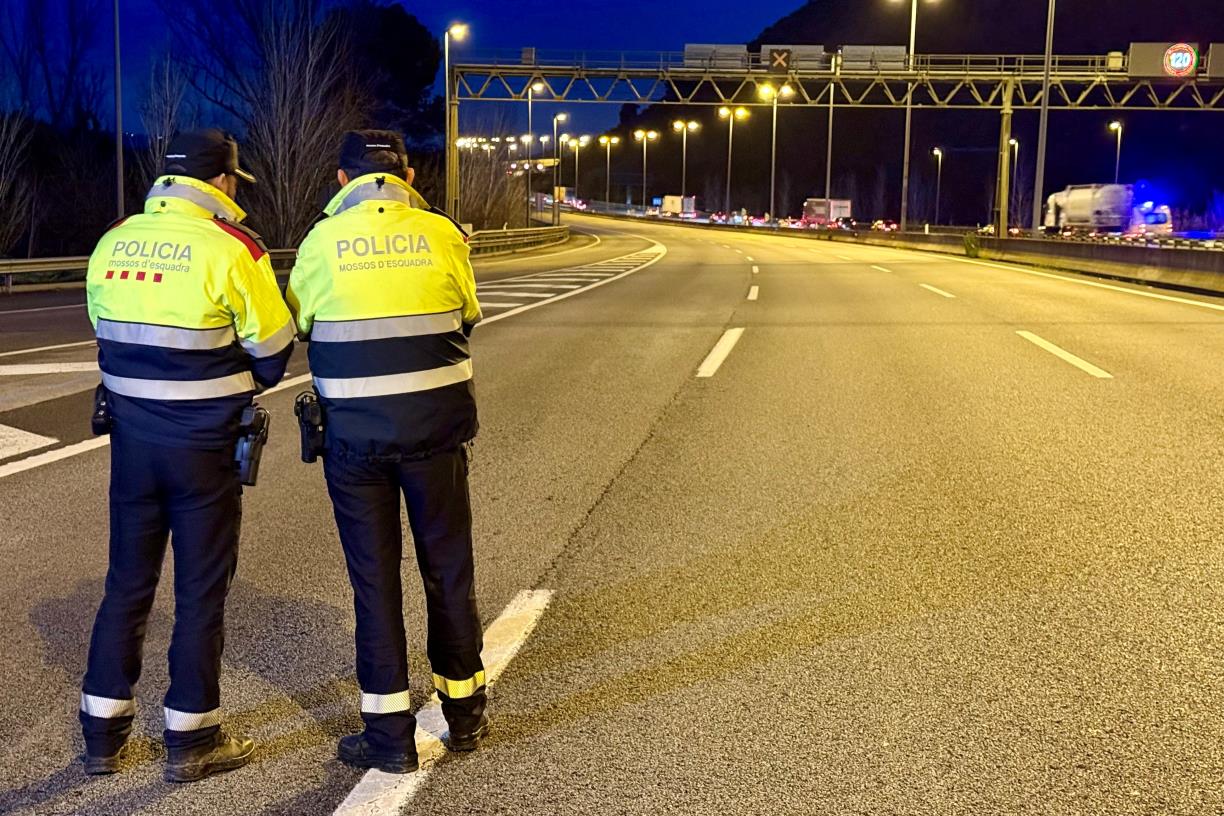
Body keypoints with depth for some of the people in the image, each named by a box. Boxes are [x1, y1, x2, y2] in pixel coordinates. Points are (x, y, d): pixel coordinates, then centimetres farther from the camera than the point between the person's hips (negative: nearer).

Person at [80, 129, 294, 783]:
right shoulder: (233, 247, -14)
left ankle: (102, 733, 24)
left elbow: (108, 336, 8)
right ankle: (191, 740, 16)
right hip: (203, 443, -5)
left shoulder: (112, 243, 3)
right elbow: (272, 352, -8)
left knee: (128, 581, 16)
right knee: (201, 588, 7)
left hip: (131, 435, 5)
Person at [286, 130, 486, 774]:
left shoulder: (322, 242, -4)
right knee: (448, 569, 14)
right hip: (436, 426, 1)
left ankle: (390, 734, 13)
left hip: (354, 436, -1)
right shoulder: (441, 233, -3)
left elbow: (297, 325, 7)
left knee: (375, 580, 8)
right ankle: (465, 713, 27)